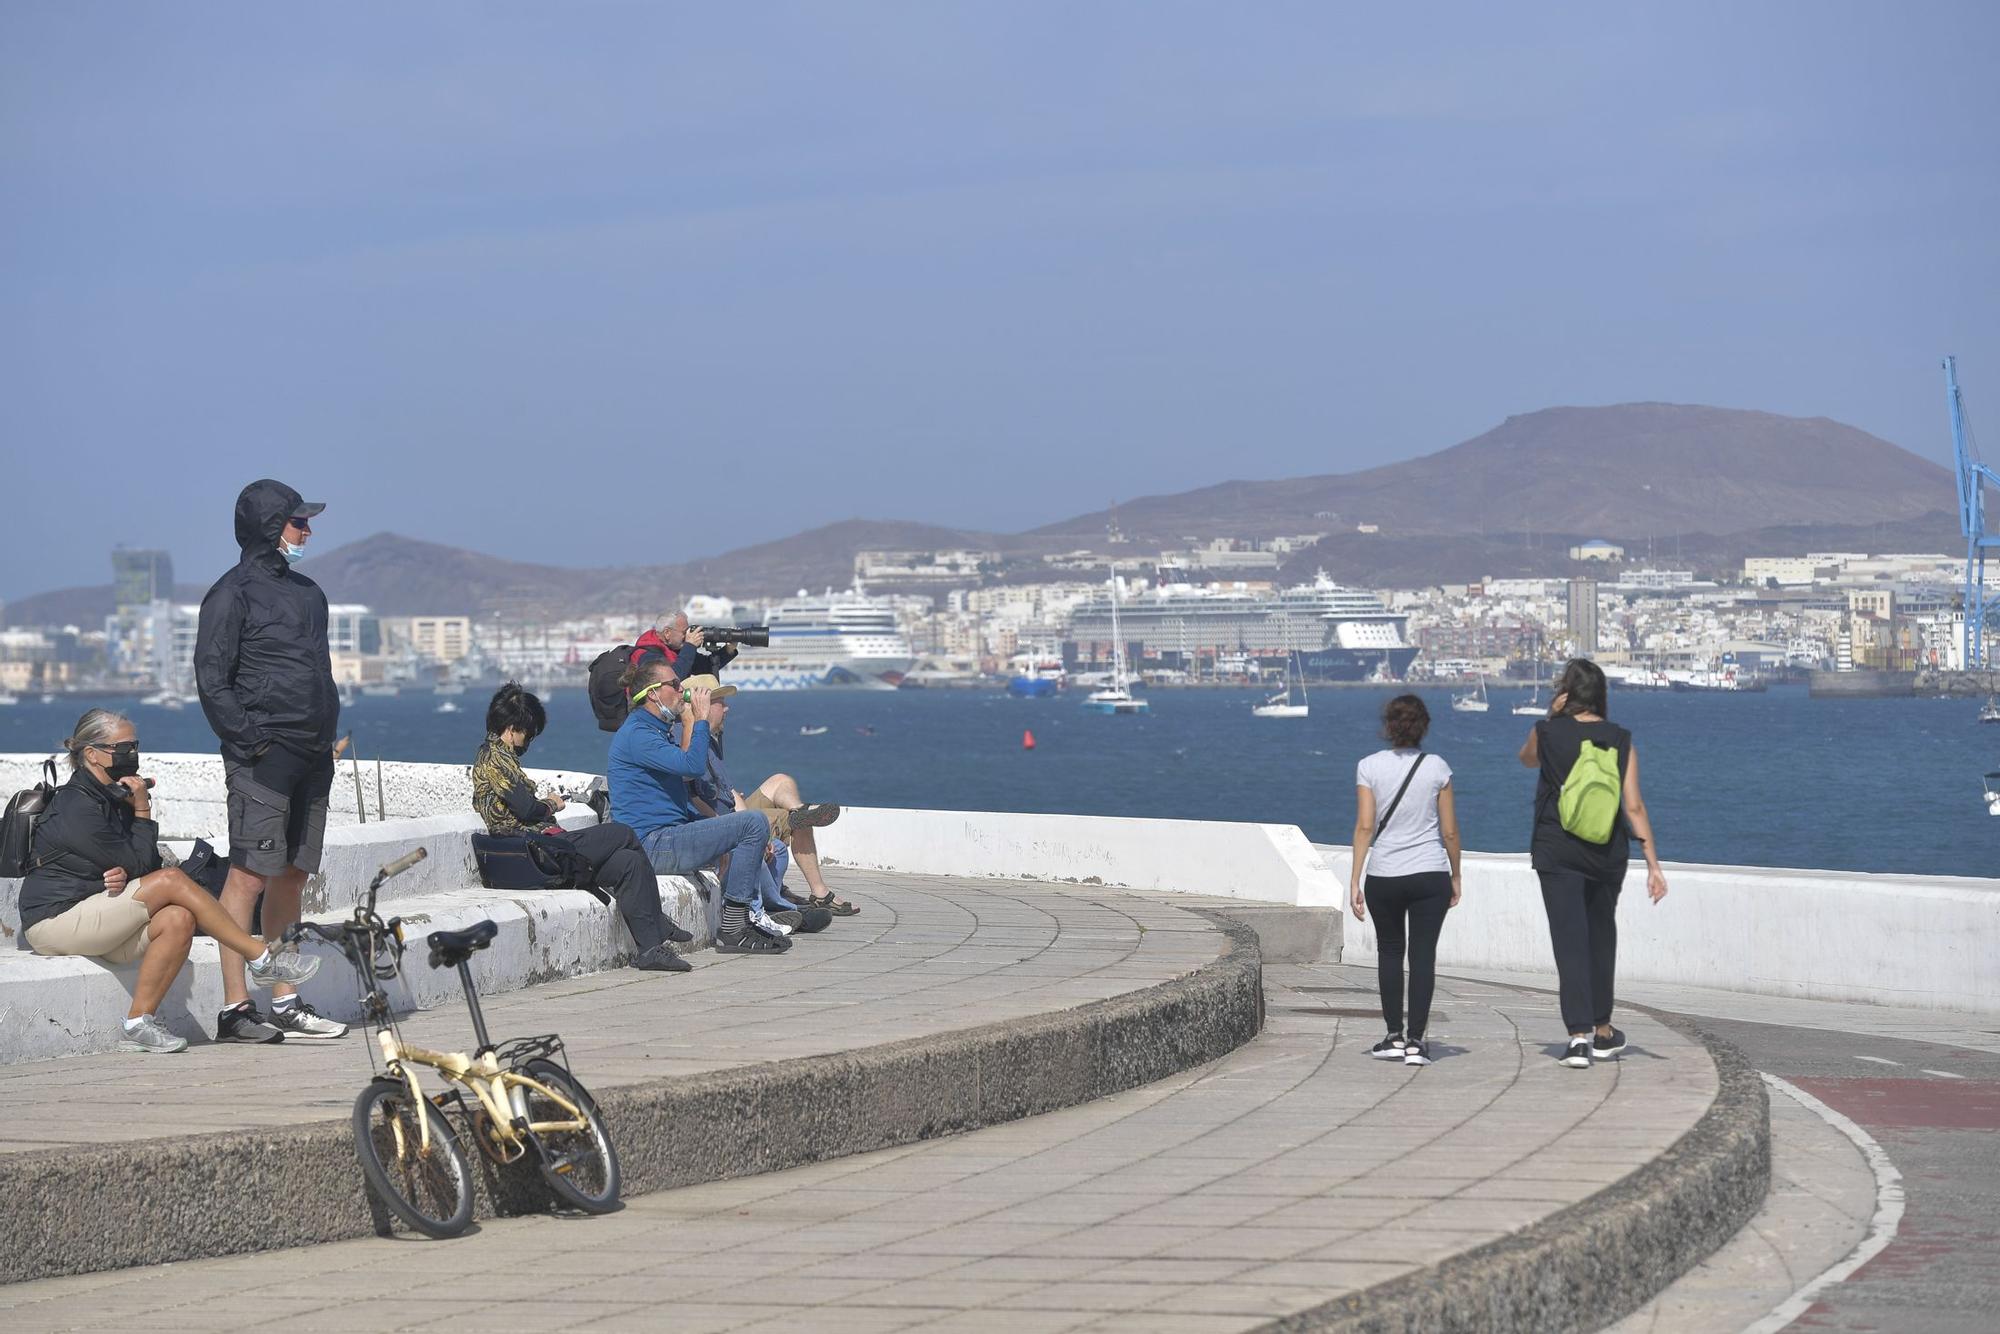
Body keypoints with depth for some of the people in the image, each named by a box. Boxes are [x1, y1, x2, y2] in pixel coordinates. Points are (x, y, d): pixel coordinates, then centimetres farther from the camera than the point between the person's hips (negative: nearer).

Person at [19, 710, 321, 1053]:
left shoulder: (113, 797, 13)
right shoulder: (77, 807, -16)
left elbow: (138, 866, 12)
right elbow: (139, 863, -15)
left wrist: (125, 874, -11)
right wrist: (142, 811, -10)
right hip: (56, 919, -9)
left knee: (178, 919, -18)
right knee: (172, 881, -21)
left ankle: (140, 1022, -17)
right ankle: (264, 960, -17)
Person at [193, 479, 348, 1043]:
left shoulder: (307, 593, 19)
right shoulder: (233, 593, -5)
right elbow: (212, 679, -10)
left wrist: (328, 738, 16)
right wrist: (248, 741, -16)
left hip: (311, 758, 8)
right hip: (264, 756, -8)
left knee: (293, 875, 10)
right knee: (250, 874, -10)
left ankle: (285, 1003, 15)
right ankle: (234, 1007, -10)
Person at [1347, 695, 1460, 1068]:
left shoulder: (1369, 767, -4)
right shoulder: (1437, 768, -3)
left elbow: (1365, 826, -8)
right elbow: (1449, 831, 0)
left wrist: (1355, 879, -4)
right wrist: (1456, 875, 12)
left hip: (1384, 876, 0)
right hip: (1430, 875, 0)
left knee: (1390, 951, 15)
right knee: (1423, 954, 2)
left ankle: (1394, 1036, 16)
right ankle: (1416, 1040, -2)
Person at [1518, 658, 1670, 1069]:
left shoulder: (1549, 733, -6)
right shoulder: (1621, 741, -2)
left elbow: (1527, 758, 19)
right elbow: (1634, 807, -6)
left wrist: (1551, 718, 8)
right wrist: (1653, 863, -5)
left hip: (1557, 851, -2)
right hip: (1608, 851, 2)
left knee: (1570, 941, -3)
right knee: (1601, 936, 19)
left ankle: (1579, 1035, -16)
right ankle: (1603, 1031, 28)